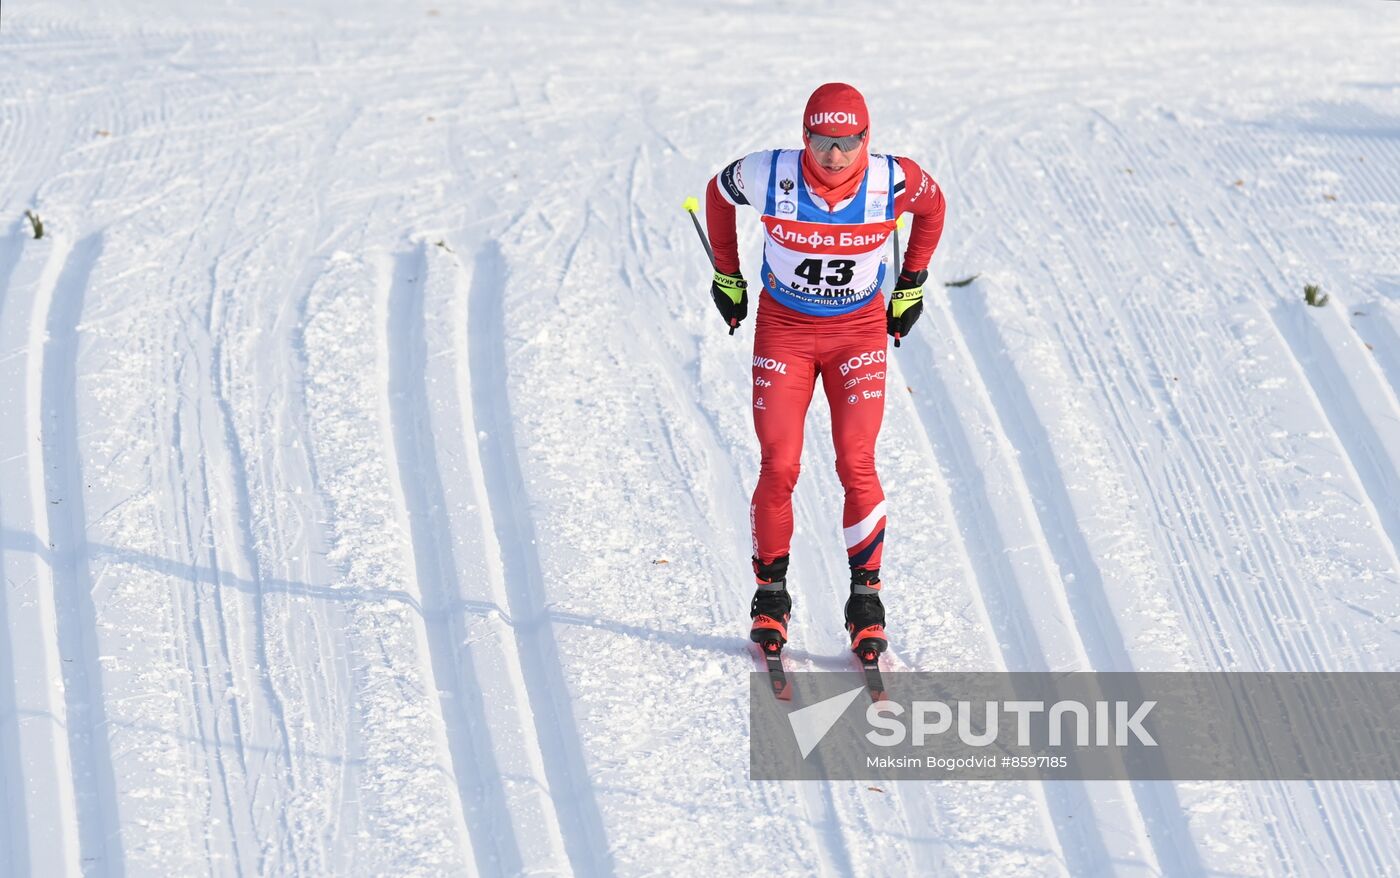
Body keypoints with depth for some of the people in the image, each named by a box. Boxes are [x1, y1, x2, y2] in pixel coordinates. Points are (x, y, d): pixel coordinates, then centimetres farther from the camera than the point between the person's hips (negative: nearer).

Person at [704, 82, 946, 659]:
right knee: (779, 468, -6)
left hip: (860, 331, 0)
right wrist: (727, 275, 12)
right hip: (784, 328, 0)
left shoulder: (893, 182, -19)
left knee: (857, 467, -9)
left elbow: (933, 206, 6)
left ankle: (866, 598, 5)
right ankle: (771, 596, 11)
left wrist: (912, 284, 12)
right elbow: (717, 194, 3)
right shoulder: (768, 177, -20)